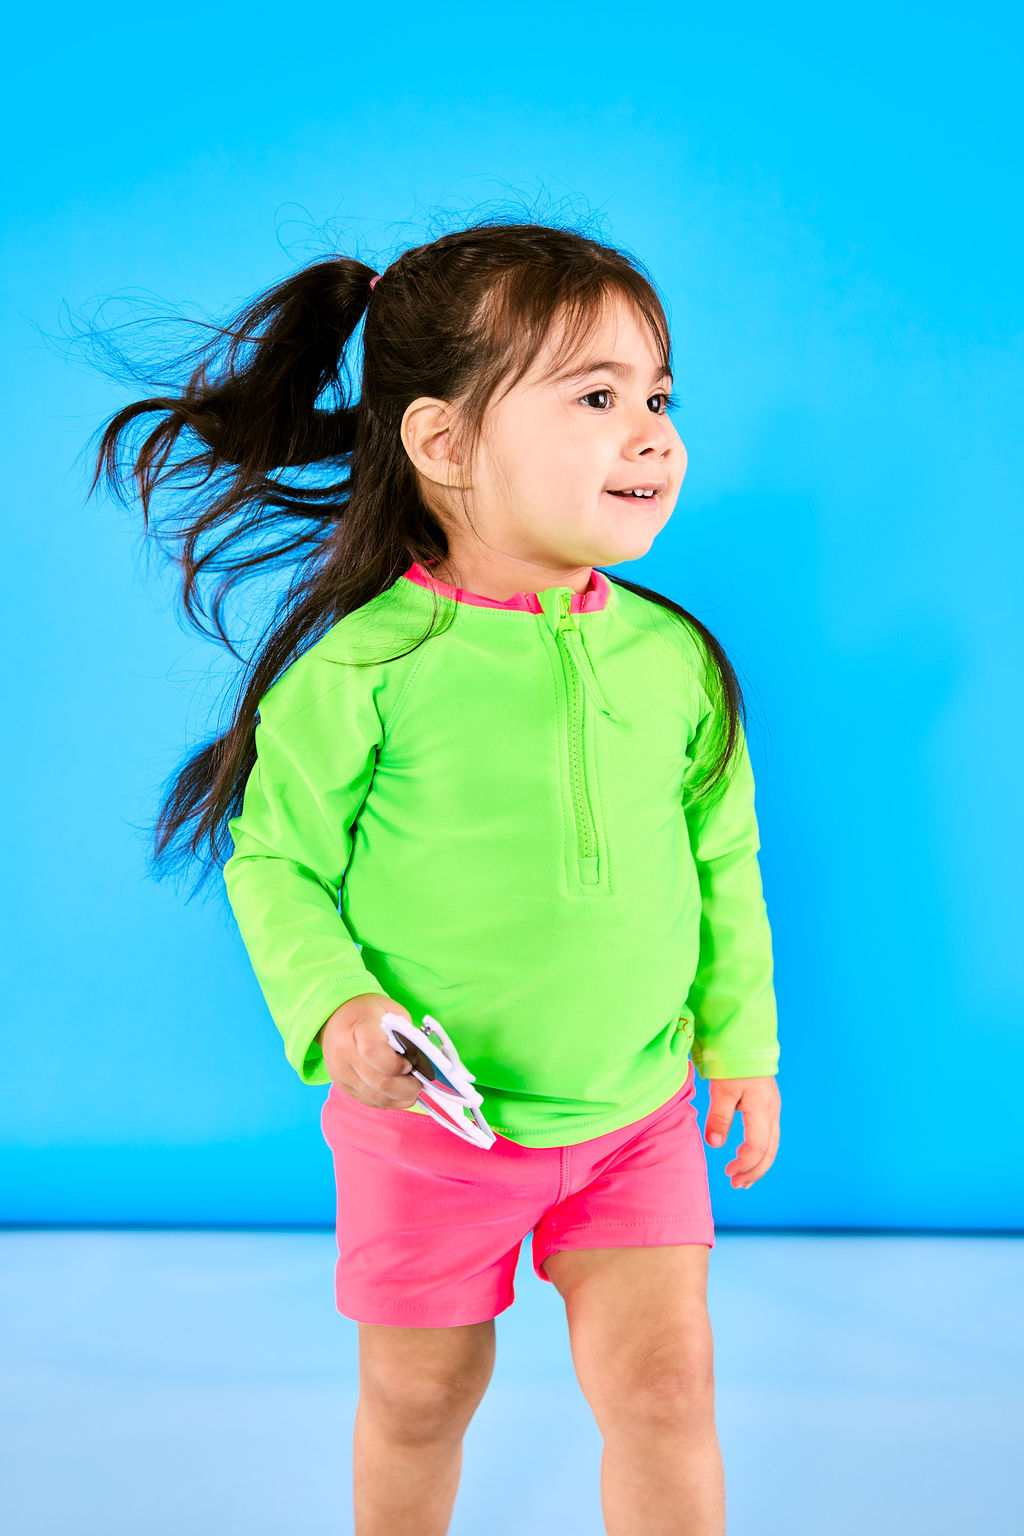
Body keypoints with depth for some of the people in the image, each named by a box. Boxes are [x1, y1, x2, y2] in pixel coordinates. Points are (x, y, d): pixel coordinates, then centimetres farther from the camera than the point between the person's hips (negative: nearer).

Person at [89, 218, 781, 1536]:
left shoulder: (675, 657, -4)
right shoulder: (365, 666, -16)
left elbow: (724, 861, 8)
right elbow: (277, 859, -8)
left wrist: (740, 1038, 11)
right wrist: (332, 1006, -22)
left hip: (635, 1107, 2)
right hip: (429, 1120, -2)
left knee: (663, 1388, -1)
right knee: (419, 1397, 15)